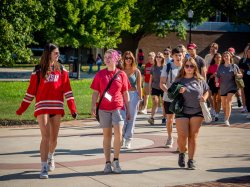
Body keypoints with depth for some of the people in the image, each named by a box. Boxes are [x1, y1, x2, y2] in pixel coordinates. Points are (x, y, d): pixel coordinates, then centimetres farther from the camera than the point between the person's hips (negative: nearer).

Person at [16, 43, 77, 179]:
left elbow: (67, 91, 4)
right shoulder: (38, 71, 1)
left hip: (57, 108, 3)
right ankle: (44, 168, -9)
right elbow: (31, 91, 4)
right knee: (46, 137, -12)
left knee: (54, 137, 11)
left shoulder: (61, 70, 7)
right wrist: (22, 109, 4)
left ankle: (50, 157, 40)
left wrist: (72, 108, -2)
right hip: (42, 107, -3)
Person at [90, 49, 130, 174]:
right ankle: (108, 163, 13)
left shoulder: (121, 74, 3)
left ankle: (116, 160, 0)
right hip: (104, 108, 1)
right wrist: (93, 106, -8)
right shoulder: (100, 74, 4)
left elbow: (125, 93, 7)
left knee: (118, 133, -14)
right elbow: (95, 92, 5)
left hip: (118, 107, -1)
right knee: (107, 135, 6)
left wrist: (128, 110, 8)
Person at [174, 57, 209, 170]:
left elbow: (206, 91, 18)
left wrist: (204, 98, -3)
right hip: (182, 112, -1)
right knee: (182, 136, -9)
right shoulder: (178, 80, 2)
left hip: (197, 112, 1)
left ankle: (191, 160, 13)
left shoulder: (200, 80, 6)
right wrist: (178, 92, -14)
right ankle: (182, 153, 21)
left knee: (193, 136, 3)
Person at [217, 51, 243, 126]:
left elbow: (240, 74, 8)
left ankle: (227, 120, -18)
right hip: (223, 87, 3)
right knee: (223, 103, 13)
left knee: (228, 102, -16)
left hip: (232, 87, -3)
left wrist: (238, 75, -14)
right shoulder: (220, 67, 3)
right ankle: (226, 116, 38)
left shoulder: (234, 66, 0)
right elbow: (217, 76, 6)